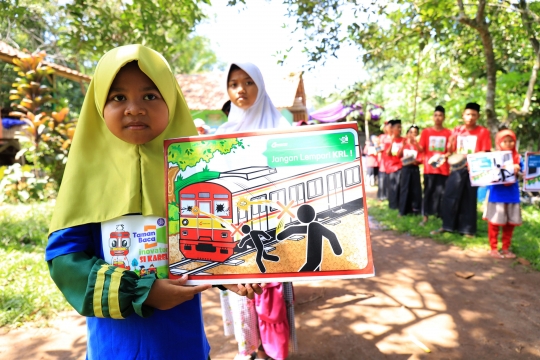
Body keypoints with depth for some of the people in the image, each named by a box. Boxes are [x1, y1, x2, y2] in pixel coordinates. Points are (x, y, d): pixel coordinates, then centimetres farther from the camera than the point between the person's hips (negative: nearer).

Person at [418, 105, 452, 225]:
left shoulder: (448, 133, 3)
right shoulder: (426, 132, 5)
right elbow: (421, 149, 0)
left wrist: (446, 155, -15)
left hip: (443, 169, 0)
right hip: (429, 168, 0)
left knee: (441, 193, 0)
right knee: (428, 192, 3)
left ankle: (442, 216, 11)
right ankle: (425, 216, 10)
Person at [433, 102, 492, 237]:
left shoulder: (483, 132, -1)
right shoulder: (457, 130, 8)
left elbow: (485, 153, -5)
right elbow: (451, 151, 9)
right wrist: (451, 141, -11)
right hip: (457, 168, 3)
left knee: (469, 199, 3)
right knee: (449, 196, -1)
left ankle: (468, 229, 12)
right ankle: (447, 225, 9)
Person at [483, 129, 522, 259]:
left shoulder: (518, 158, 4)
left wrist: (517, 172, -15)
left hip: (512, 194, 4)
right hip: (497, 194, -3)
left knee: (510, 223, 11)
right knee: (494, 222, 3)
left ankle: (506, 248, 25)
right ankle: (493, 248, 15)